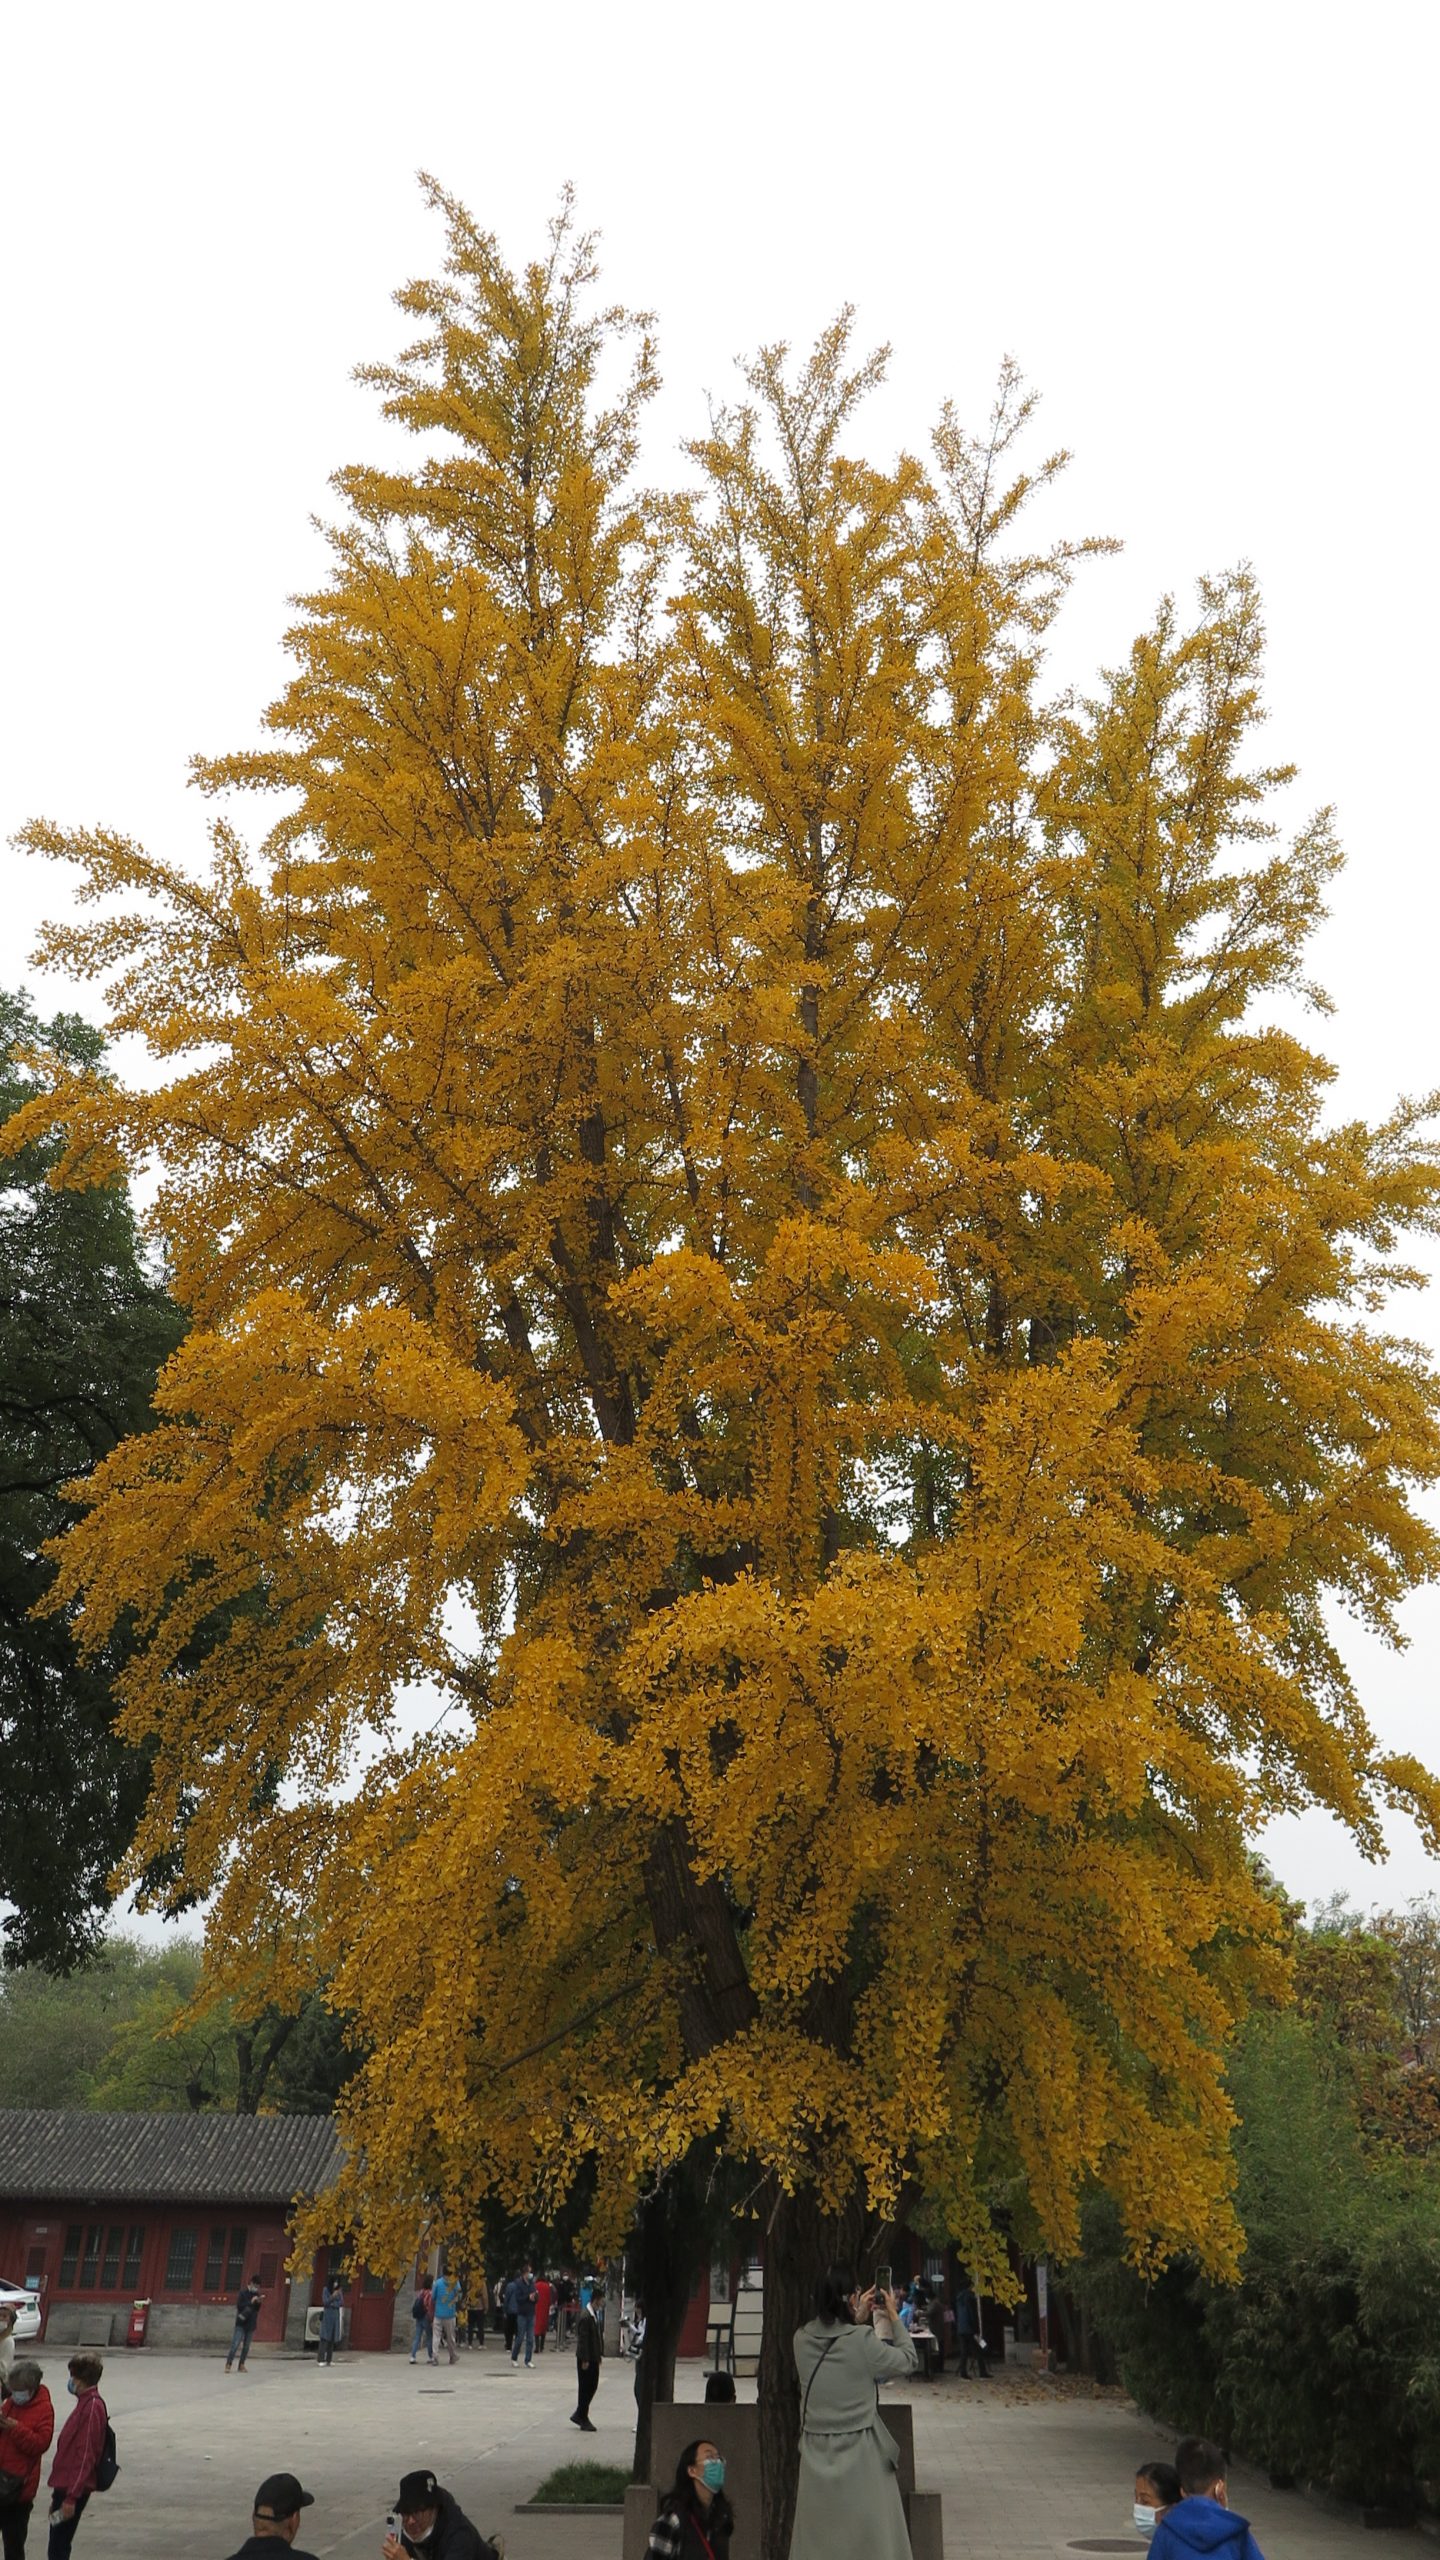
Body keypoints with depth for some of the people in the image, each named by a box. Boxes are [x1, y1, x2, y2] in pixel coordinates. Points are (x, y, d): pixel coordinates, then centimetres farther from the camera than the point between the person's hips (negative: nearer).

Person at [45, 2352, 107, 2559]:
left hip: (73, 2488, -9)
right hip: (66, 2486, 9)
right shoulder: (86, 2404, 15)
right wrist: (58, 2494, 21)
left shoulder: (92, 2407, -17)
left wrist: (71, 2497, -22)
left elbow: (86, 2456, -21)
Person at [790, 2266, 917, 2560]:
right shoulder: (863, 2341, -19)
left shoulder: (802, 2340, -5)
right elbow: (908, 2360, -2)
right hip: (860, 2458, -5)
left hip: (817, 2457, 5)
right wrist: (894, 2318, 9)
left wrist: (856, 2320, 17)